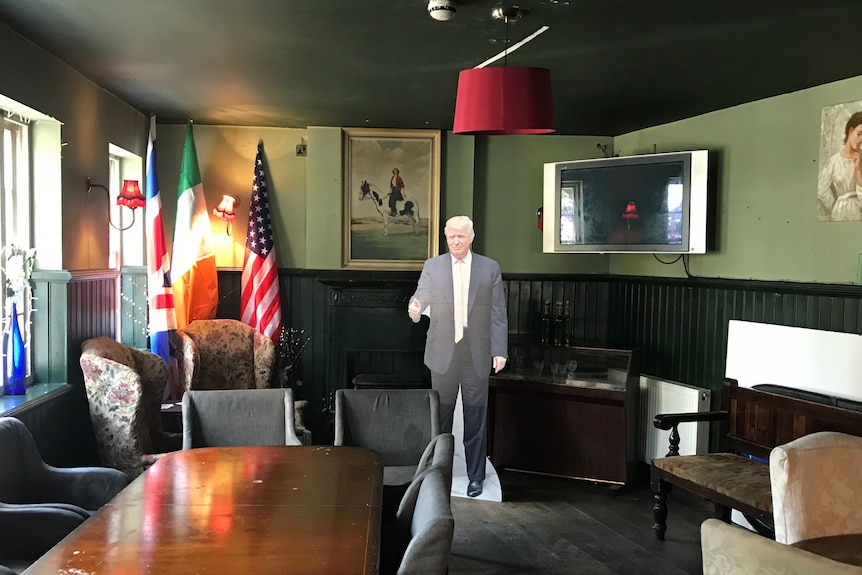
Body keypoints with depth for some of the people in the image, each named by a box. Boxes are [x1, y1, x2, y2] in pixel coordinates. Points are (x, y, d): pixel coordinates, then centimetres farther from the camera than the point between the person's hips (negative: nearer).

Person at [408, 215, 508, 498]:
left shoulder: (490, 268, 3)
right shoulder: (432, 266, 5)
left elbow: (498, 312, 1)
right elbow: (421, 296, -1)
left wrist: (500, 350, -4)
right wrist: (414, 308, -25)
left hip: (477, 353, -1)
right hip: (443, 352, 1)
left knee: (475, 418, 6)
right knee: (440, 416, 8)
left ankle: (475, 476, 18)